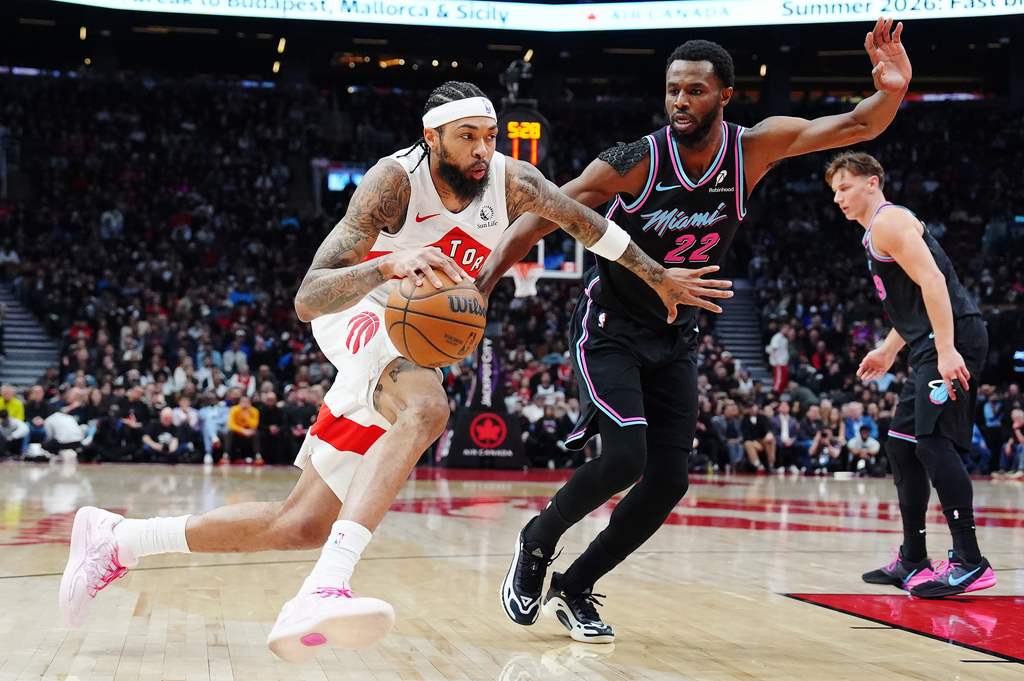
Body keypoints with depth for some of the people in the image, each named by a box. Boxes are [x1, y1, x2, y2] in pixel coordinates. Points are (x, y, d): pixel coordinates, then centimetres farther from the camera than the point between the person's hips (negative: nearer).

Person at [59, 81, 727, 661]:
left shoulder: (509, 179, -8)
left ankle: (116, 540, 17)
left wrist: (658, 275, 9)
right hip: (360, 317, -6)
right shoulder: (395, 180, -23)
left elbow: (583, 218, 7)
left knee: (303, 525, 3)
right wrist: (389, 263, -49)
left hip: (412, 348, 6)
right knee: (427, 409, -41)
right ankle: (321, 594, -53)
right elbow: (308, 298, -31)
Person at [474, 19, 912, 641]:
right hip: (611, 327, -5)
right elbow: (543, 217, -17)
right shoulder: (638, 162, -21)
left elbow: (856, 127, -13)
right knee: (624, 459, -21)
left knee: (669, 480, 0)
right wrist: (481, 287, -26)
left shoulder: (754, 148, -12)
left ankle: (573, 589, 16)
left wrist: (891, 92, -35)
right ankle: (536, 544, 7)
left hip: (674, 336, 5)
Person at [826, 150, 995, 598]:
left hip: (952, 341, -11)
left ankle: (970, 562, -18)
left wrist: (946, 351, -27)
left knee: (933, 440, -17)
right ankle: (912, 561, 18)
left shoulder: (889, 221, -8)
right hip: (934, 348, 11)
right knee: (901, 444, 12)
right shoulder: (877, 232, 23)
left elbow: (933, 282, -20)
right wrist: (888, 350, 30)